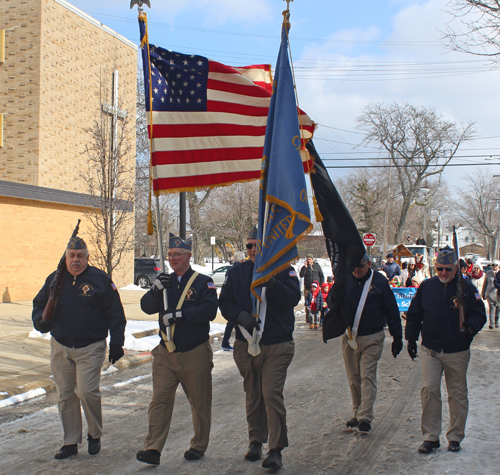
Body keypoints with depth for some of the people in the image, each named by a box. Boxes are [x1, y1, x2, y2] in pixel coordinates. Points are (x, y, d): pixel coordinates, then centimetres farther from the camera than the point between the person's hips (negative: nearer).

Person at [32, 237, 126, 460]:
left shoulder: (101, 280, -3)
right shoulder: (55, 279, 7)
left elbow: (115, 314, -1)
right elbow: (39, 304, 17)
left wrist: (116, 343, -5)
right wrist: (40, 321, -5)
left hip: (91, 348, -4)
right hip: (60, 347, 4)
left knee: (87, 391, -14)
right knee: (65, 395, 8)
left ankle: (95, 435, 10)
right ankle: (70, 442, 20)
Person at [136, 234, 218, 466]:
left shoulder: (202, 282, -3)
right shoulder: (165, 282, 11)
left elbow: (209, 311, -17)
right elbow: (147, 307, 3)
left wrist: (179, 315, -23)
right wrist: (156, 289, -14)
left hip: (195, 353, -3)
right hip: (165, 352, 3)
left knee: (200, 402, 8)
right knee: (159, 400, -3)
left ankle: (199, 445, 23)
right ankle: (152, 449, -3)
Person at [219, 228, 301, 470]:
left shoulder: (284, 270, -2)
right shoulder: (236, 272, 5)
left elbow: (292, 298, -15)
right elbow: (225, 302, 2)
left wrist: (271, 283, -29)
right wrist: (240, 315, -17)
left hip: (277, 346, -3)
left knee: (272, 393, -12)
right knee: (253, 395, 13)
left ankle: (276, 449, -4)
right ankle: (256, 440, 29)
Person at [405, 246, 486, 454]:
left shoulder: (466, 288, -3)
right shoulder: (426, 286, 3)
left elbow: (479, 313, 0)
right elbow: (414, 314, 12)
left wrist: (471, 327, -20)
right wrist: (411, 339, 9)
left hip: (458, 352, -1)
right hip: (431, 350, 1)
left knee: (457, 394, 8)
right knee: (429, 390, -7)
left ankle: (455, 437, 21)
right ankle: (430, 436, 3)